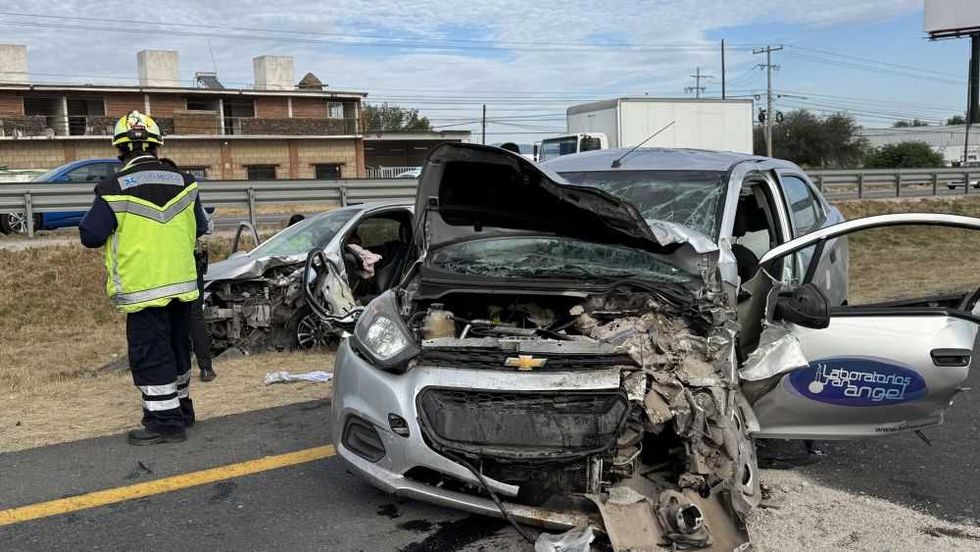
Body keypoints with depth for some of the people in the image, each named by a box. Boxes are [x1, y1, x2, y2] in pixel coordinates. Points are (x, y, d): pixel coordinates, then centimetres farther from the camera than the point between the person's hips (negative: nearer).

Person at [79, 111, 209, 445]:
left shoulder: (115, 189, -13)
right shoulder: (183, 182, 3)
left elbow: (90, 236, -7)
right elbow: (199, 228, 13)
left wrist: (98, 214, 13)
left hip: (142, 288, -6)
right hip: (182, 284, 6)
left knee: (150, 356, 1)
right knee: (177, 349, 18)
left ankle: (166, 421, 2)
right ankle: (180, 408, 30)